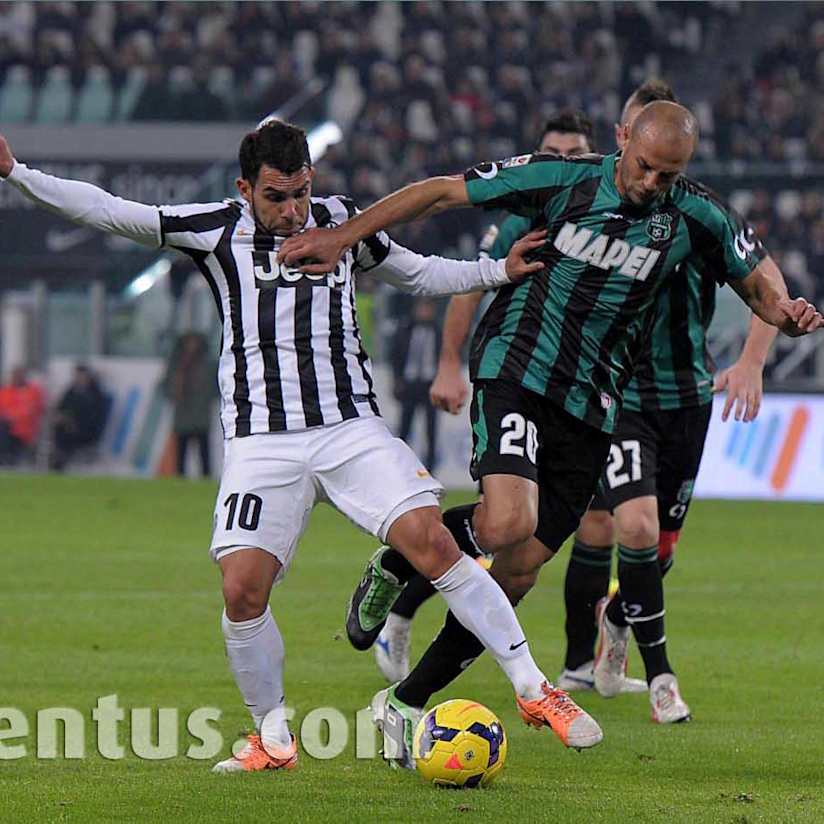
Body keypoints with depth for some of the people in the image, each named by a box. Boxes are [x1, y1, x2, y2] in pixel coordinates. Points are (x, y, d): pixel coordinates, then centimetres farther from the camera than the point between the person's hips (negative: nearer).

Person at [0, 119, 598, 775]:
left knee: (431, 543, -17)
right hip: (261, 443, -1)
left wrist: (500, 271, 15)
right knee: (243, 591, -14)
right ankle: (273, 736, 8)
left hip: (352, 428, 1)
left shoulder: (341, 222, 11)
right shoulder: (217, 229, 4)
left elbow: (419, 274, 27)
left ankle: (534, 689, -11)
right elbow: (108, 211, 1)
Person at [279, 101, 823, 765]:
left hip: (591, 409, 4)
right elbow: (442, 192, -2)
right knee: (506, 525, -28)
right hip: (515, 370, -4)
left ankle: (406, 703, 14)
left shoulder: (694, 217, -1)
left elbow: (756, 277, 15)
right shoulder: (561, 180, -9)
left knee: (519, 572, 2)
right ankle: (397, 560, 2)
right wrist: (344, 236, -6)